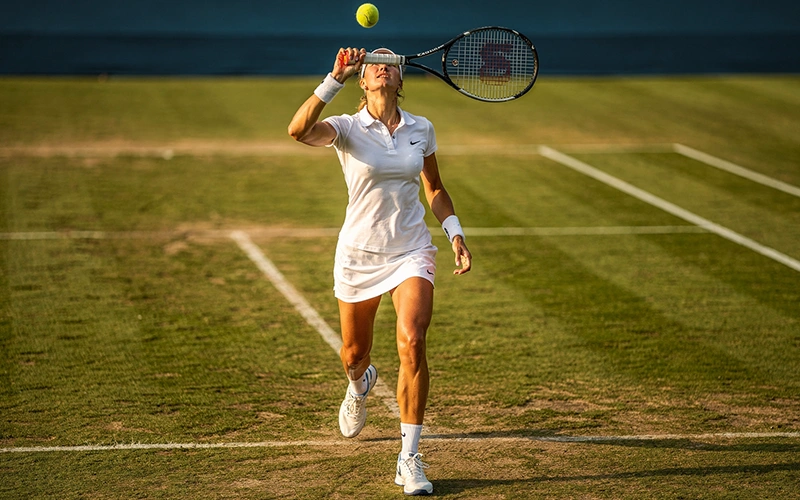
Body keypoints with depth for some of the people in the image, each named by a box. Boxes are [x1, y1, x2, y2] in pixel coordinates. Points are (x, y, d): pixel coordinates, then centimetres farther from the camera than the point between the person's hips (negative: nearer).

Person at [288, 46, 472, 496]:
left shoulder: (421, 129, 3)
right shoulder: (348, 128, -8)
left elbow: (435, 189, 16)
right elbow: (300, 130, -30)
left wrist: (455, 232, 2)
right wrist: (336, 78, -37)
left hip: (412, 252, 1)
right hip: (359, 253, 0)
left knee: (412, 344, -20)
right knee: (355, 353, 15)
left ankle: (409, 458, -14)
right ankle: (360, 385, 55)